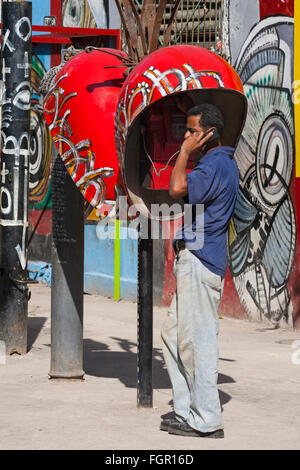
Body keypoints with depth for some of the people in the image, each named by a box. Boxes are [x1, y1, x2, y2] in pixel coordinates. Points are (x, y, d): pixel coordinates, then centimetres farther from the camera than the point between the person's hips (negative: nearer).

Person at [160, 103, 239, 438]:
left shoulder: (215, 163, -15)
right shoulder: (225, 163, 19)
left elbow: (177, 189, -22)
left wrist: (185, 153, -12)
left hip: (200, 261, -11)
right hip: (195, 262, 11)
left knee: (197, 339, -8)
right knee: (173, 333, 14)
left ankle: (206, 420, -5)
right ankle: (187, 410, 17)